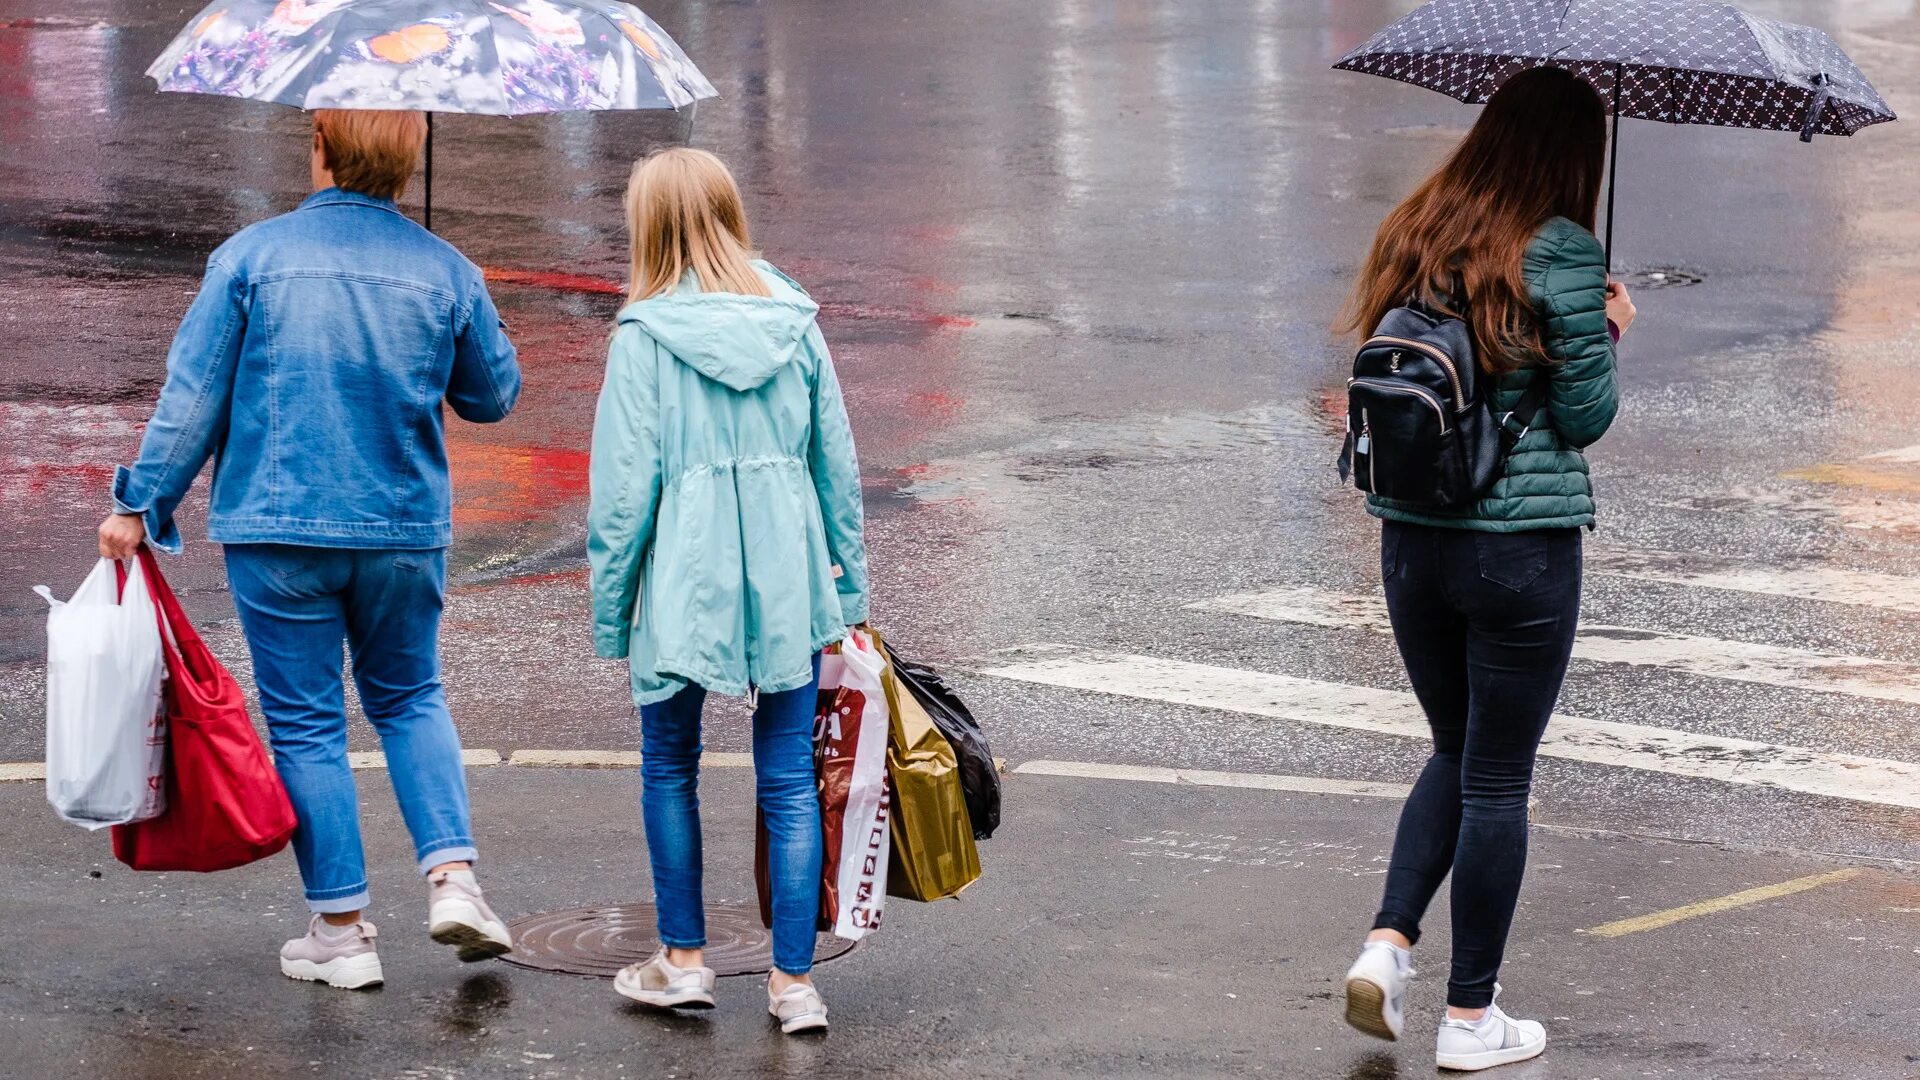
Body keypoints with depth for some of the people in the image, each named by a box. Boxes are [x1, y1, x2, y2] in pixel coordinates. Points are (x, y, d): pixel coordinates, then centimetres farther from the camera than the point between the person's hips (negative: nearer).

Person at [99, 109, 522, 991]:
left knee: (305, 723, 6)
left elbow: (192, 396, -7)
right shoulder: (445, 271, -1)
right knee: (409, 699, 20)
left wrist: (141, 504, 3)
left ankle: (341, 929, 7)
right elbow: (493, 397, 11)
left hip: (278, 532, -2)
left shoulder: (251, 256, -7)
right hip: (405, 530, 2)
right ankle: (451, 876, 4)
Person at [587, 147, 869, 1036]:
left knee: (669, 767, 16)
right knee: (789, 780, 6)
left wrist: (609, 610, 1)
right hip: (789, 581, 3)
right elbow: (838, 465, 8)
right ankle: (793, 980, 6)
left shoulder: (644, 338, -9)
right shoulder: (794, 324, 3)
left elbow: (624, 487, -8)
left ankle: (683, 959, 21)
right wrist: (850, 584, 17)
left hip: (685, 579, -3)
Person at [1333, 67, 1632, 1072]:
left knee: (1456, 752, 22)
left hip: (1411, 538, 6)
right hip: (1523, 547, -6)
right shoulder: (1561, 254, -14)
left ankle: (1386, 943, 5)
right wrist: (1608, 330, 6)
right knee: (1497, 777, 5)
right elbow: (1585, 416, -13)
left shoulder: (1413, 236, 5)